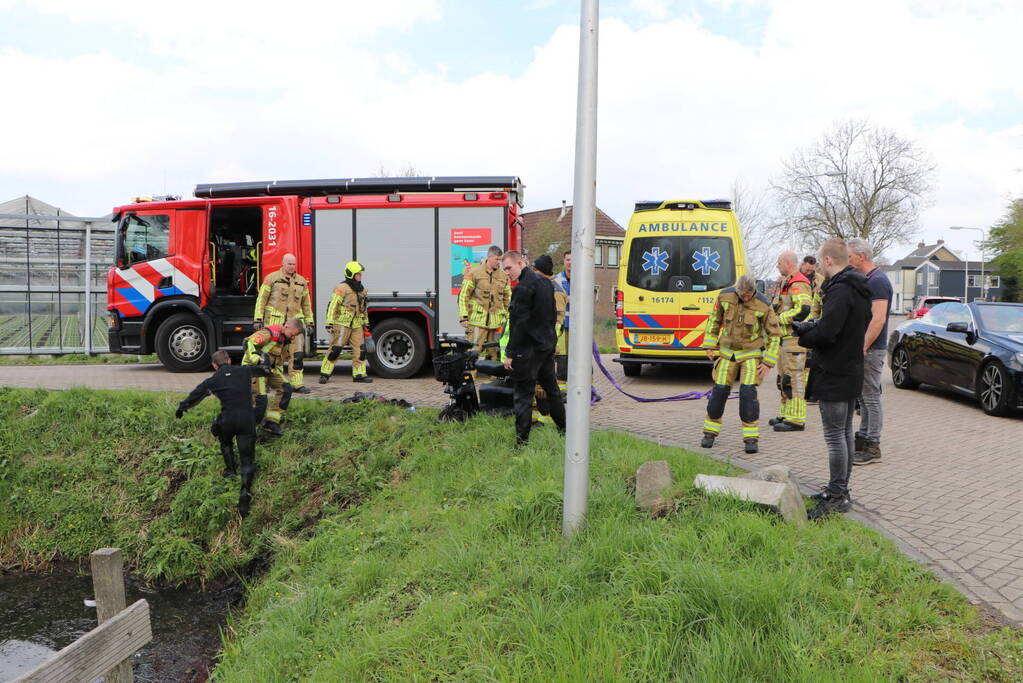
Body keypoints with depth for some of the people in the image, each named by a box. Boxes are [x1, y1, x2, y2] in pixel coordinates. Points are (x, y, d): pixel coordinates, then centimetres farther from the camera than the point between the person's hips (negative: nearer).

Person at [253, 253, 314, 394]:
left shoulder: (302, 281, 13)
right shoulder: (271, 278, 1)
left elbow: (306, 304, 18)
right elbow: (261, 299, 0)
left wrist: (309, 323, 14)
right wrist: (258, 319, -6)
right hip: (274, 322, -3)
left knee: (298, 353, -5)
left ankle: (297, 383, -1)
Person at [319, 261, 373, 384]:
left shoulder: (361, 289, 16)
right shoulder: (342, 288, -8)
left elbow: (364, 308, 25)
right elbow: (332, 306, -12)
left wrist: (366, 323, 23)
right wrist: (329, 323, -16)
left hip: (357, 325, 7)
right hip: (342, 324, -7)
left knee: (359, 349, 2)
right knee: (335, 349, -7)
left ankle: (359, 374, 8)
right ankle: (325, 374, 1)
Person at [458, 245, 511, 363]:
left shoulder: (503, 276, 11)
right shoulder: (474, 273, -2)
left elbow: (508, 299, 20)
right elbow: (463, 296, -2)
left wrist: (508, 317, 15)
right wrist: (463, 317, -9)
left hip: (496, 322, 4)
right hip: (477, 321, -4)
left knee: (493, 353, 9)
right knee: (474, 352, -6)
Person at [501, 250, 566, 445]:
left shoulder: (523, 288, -18)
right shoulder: (545, 283, 11)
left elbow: (518, 324, -20)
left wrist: (510, 354, -16)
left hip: (528, 349, -9)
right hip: (547, 345, 9)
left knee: (523, 394, -3)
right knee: (551, 388, 20)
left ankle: (522, 440, -1)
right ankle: (563, 428, 31)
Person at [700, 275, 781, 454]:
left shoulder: (763, 306, -15)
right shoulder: (725, 296, -9)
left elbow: (774, 334, -6)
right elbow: (714, 320, 7)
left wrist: (768, 363, -9)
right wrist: (710, 346, 4)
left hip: (751, 353, -2)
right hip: (727, 352, 2)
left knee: (748, 392, -12)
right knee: (720, 390, 3)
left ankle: (751, 437, -2)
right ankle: (710, 432, 18)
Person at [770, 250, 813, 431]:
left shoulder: (798, 284, -14)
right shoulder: (787, 282, 20)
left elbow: (803, 309, -26)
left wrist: (779, 318, -18)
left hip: (794, 337, -11)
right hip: (786, 337, 11)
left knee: (794, 377, -10)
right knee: (784, 377, 16)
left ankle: (796, 419, -8)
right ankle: (786, 414, 25)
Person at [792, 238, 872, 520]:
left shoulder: (840, 290, -21)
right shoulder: (859, 289, 13)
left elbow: (826, 332, -27)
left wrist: (804, 337, -7)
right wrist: (809, 326, 11)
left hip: (834, 375, -10)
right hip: (851, 371, 10)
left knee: (835, 435, -4)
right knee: (845, 432, 16)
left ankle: (837, 496, 3)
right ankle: (841, 490, 27)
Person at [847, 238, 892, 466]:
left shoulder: (878, 281, -16)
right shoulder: (865, 280, 15)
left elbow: (878, 320, -24)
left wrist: (862, 348, -24)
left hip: (871, 349, -10)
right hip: (863, 347, 10)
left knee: (871, 398, -4)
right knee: (863, 396, 16)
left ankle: (873, 448, 2)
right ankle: (863, 439, 25)